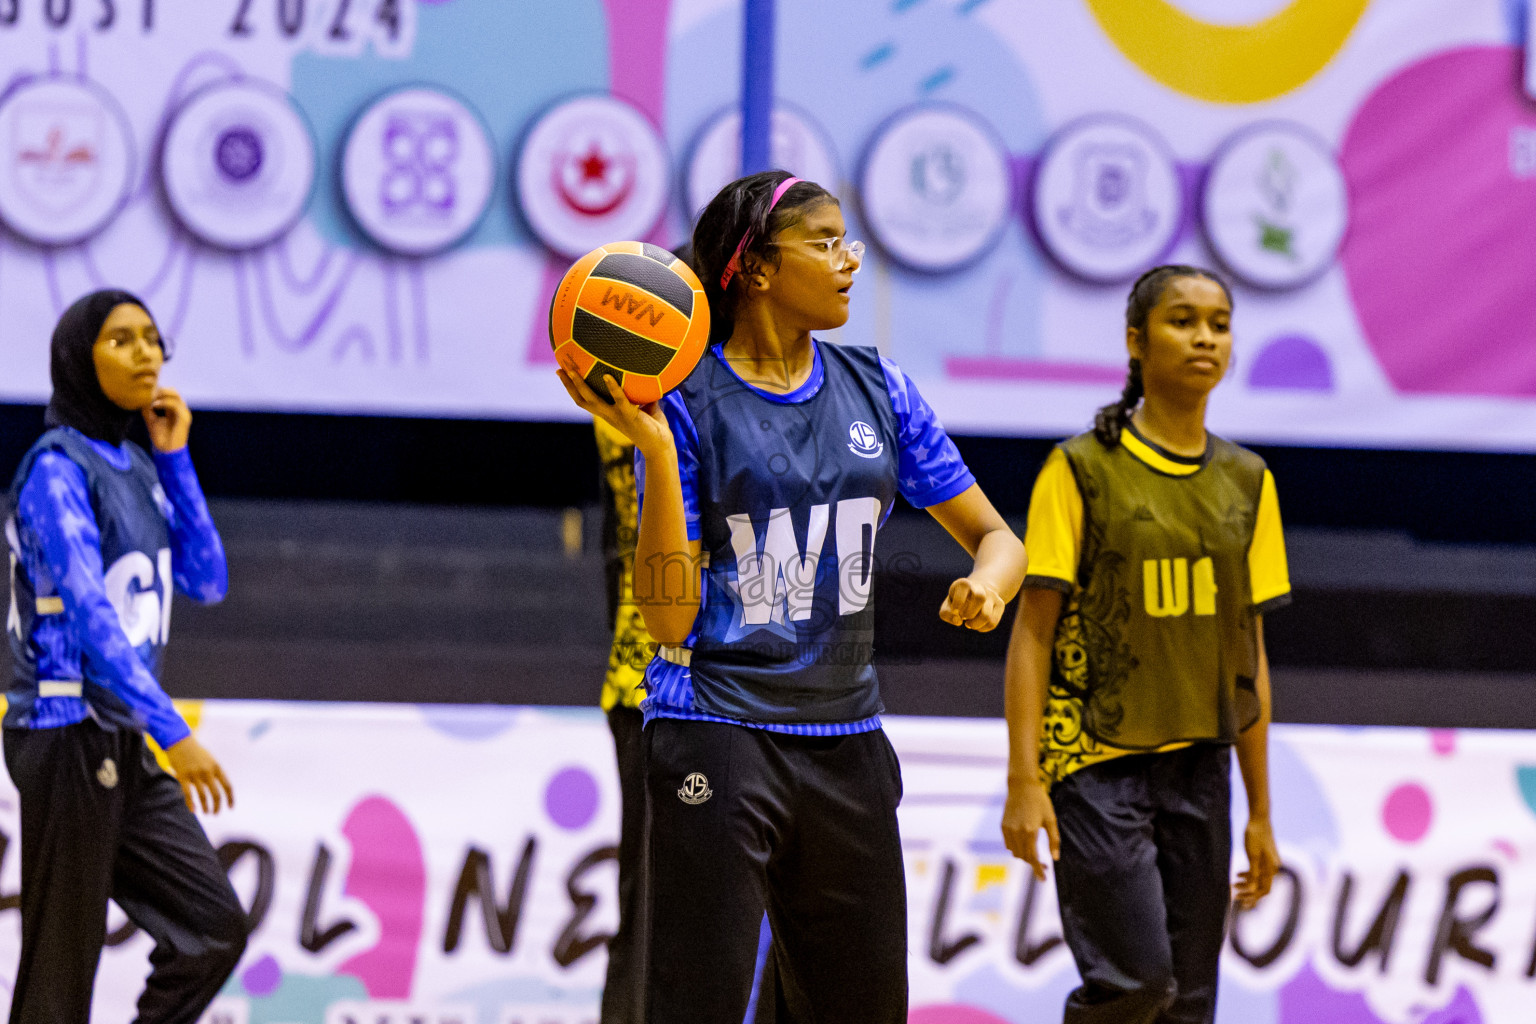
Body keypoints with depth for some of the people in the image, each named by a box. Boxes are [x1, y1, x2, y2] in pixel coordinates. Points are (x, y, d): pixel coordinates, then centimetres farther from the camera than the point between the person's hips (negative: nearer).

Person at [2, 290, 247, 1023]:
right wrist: (174, 735, -31)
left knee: (213, 926, 6)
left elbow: (205, 582, 10)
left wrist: (175, 459, 2)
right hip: (69, 736, -9)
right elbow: (87, 613, -23)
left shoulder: (137, 468, 13)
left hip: (122, 748, 9)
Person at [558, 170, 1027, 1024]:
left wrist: (989, 585, -11)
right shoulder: (689, 403, -8)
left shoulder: (876, 390, 7)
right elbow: (667, 618, -13)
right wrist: (654, 452, -23)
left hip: (847, 739, 6)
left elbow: (995, 535, 13)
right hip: (719, 739, -6)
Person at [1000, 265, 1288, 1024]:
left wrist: (1260, 812, 12)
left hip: (1198, 763, 5)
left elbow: (1249, 655, 13)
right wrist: (1024, 781, -13)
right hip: (1096, 760, -5)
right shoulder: (1082, 470, -3)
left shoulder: (1246, 482, 11)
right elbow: (1033, 632, -5)